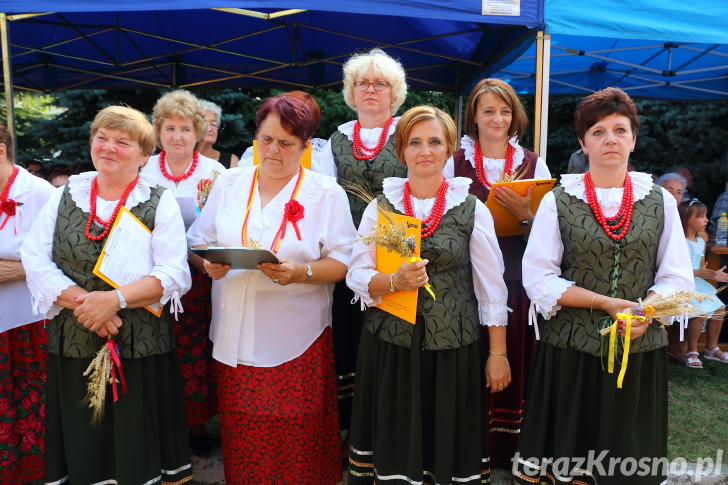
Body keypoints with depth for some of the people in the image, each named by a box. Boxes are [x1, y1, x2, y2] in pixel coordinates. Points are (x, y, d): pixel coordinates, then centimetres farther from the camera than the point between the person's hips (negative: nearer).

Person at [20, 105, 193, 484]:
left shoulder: (160, 203, 0)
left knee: (136, 445, 7)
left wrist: (116, 299, -22)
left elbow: (173, 273, -10)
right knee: (81, 443, 12)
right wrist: (80, 301, -14)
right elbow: (34, 257, 0)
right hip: (72, 344, 3)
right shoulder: (65, 195, 9)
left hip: (139, 346, -2)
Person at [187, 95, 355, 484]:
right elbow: (198, 241, 12)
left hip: (296, 341, -2)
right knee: (240, 438, 11)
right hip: (234, 335, 3)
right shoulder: (229, 183, 11)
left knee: (296, 440, 5)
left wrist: (301, 272, -20)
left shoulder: (327, 193, 2)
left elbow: (342, 262, -4)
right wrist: (210, 263, -9)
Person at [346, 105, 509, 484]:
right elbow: (357, 275, 1)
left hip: (453, 347, -1)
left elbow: (492, 286, 1)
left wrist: (498, 354, 0)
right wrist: (394, 281, -18)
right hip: (389, 345, 1)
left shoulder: (471, 208, 0)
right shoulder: (380, 207, 3)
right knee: (395, 443, 10)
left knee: (450, 441, 9)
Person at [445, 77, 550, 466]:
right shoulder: (455, 162, 4)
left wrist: (524, 214, -16)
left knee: (515, 358, 7)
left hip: (517, 279, 1)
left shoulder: (534, 165, 6)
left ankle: (511, 445, 25)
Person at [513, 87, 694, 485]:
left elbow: (677, 277, 5)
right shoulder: (558, 201, -1)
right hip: (570, 349, -2)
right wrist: (607, 303, -13)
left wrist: (647, 310, -15)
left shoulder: (660, 201, 7)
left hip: (640, 349, 2)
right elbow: (538, 278, -6)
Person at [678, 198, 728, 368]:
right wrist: (698, 273, -24)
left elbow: (701, 269, 17)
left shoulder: (701, 242, 12)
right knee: (701, 312, -23)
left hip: (698, 284, 9)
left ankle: (711, 348, 18)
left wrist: (714, 274, -1)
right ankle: (691, 351, -4)